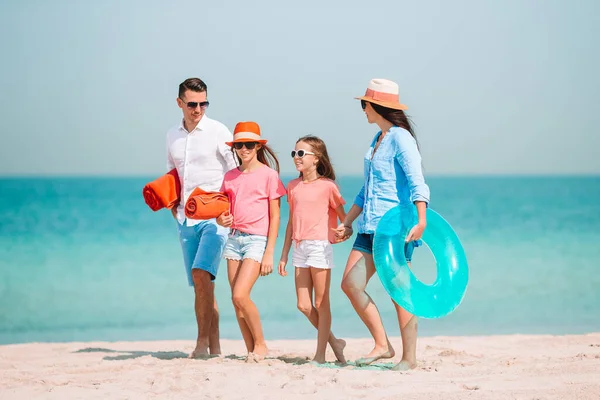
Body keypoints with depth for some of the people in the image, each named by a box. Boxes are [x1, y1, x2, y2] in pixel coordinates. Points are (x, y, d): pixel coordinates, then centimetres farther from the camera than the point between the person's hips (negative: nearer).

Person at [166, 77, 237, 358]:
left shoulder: (217, 131, -4)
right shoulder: (172, 135, 12)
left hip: (214, 218, -6)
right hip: (186, 219, 6)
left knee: (201, 273, -21)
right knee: (202, 285, 7)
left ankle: (203, 341, -16)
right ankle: (214, 347, 11)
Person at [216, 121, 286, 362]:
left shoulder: (268, 174, -3)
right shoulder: (230, 177, 12)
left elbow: (274, 216, -4)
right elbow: (223, 211, 19)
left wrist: (269, 252, -9)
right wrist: (221, 220, -6)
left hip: (257, 240, -6)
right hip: (234, 239, 6)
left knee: (240, 295, -17)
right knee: (237, 300, 1)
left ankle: (260, 344, 1)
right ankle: (251, 351, 9)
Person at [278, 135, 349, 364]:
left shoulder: (327, 186, -5)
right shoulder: (293, 186, 12)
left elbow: (343, 217, 0)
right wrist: (284, 255, 16)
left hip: (320, 246, -6)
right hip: (300, 248, 6)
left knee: (321, 303, 0)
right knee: (304, 305, 4)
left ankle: (320, 354, 5)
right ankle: (334, 342, 19)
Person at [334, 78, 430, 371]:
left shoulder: (401, 138, -10)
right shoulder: (378, 140, 18)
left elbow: (416, 182, -22)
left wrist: (421, 220, -34)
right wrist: (347, 223, 26)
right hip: (370, 226, 9)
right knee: (350, 284, 0)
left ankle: (409, 356, 5)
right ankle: (382, 346, 8)